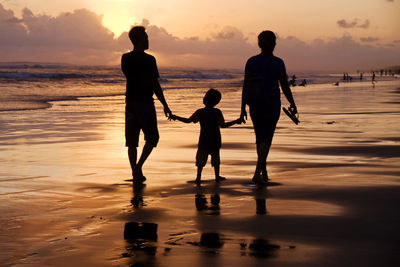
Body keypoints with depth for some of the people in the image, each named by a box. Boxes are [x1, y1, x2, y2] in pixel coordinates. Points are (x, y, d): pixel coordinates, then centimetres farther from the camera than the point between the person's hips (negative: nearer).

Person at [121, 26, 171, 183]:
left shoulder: (125, 58, 4)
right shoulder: (149, 60, -10)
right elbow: (155, 85, -9)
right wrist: (165, 105, -2)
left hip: (130, 103, 5)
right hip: (146, 104, -5)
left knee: (132, 141, 8)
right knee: (152, 138, 9)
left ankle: (135, 172, 8)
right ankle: (138, 166, -5)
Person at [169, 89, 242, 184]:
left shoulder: (199, 112, -4)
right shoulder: (217, 112, -6)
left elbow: (188, 120, 1)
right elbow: (222, 125, -10)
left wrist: (176, 117, 13)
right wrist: (235, 122, -1)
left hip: (203, 140, 0)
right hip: (215, 141, 0)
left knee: (201, 159, 6)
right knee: (215, 158, 14)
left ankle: (198, 177, 1)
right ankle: (217, 176, 20)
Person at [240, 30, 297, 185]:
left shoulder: (251, 62, 0)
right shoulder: (278, 63, -8)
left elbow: (245, 86, 0)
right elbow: (285, 86, -5)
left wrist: (243, 108, 4)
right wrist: (292, 104, 8)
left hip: (255, 105, 3)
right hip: (272, 105, -3)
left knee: (260, 137, 16)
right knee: (266, 139, -2)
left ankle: (264, 172, 25)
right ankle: (257, 173, -15)